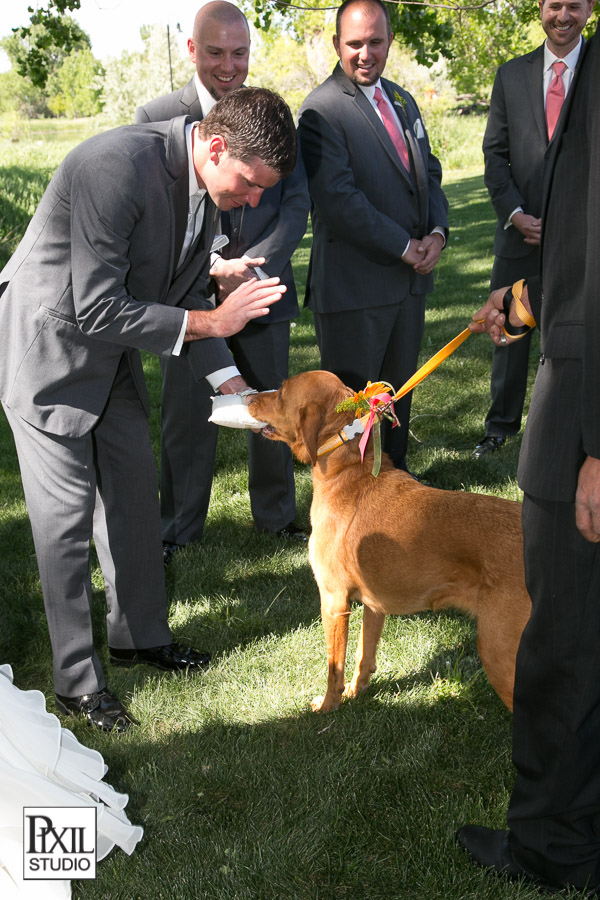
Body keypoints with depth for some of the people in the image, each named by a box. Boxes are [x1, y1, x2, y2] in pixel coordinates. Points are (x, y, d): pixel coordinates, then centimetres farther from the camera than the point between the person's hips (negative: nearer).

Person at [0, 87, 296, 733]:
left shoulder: (205, 185, -4)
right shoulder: (117, 166, -32)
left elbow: (184, 296, 4)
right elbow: (96, 309, -31)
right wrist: (211, 321, -26)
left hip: (112, 352, 8)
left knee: (134, 492, 15)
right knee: (67, 515, -3)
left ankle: (139, 636, 33)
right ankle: (76, 680, 12)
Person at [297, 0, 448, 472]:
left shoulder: (401, 100, 14)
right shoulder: (322, 110, -12)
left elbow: (428, 172, 17)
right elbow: (337, 199, -20)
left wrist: (437, 231, -3)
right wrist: (403, 247, -15)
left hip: (410, 277, 8)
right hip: (355, 286, -7)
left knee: (399, 389, 18)